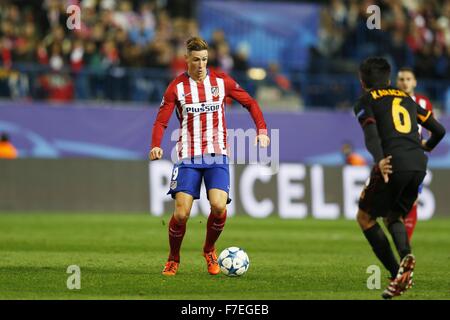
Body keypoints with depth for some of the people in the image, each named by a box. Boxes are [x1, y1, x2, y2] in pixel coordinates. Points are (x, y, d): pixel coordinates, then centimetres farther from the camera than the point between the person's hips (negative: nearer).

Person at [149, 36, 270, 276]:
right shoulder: (176, 87, 1)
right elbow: (161, 121, -1)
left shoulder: (221, 81, 3)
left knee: (218, 206, -20)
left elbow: (250, 103, 13)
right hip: (188, 156, -1)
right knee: (181, 213, -11)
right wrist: (156, 146, -20)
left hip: (217, 156, 1)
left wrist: (261, 130, -1)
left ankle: (209, 250, 9)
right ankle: (173, 259, 14)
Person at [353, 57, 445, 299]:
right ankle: (405, 254, -11)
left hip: (393, 163, -5)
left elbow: (371, 134, -9)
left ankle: (397, 273, -5)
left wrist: (379, 160, -26)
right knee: (395, 216, 23)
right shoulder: (407, 99, 25)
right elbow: (439, 130, 27)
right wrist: (426, 147, 48)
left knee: (365, 217, 12)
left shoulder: (365, 102, 10)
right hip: (419, 164, 5)